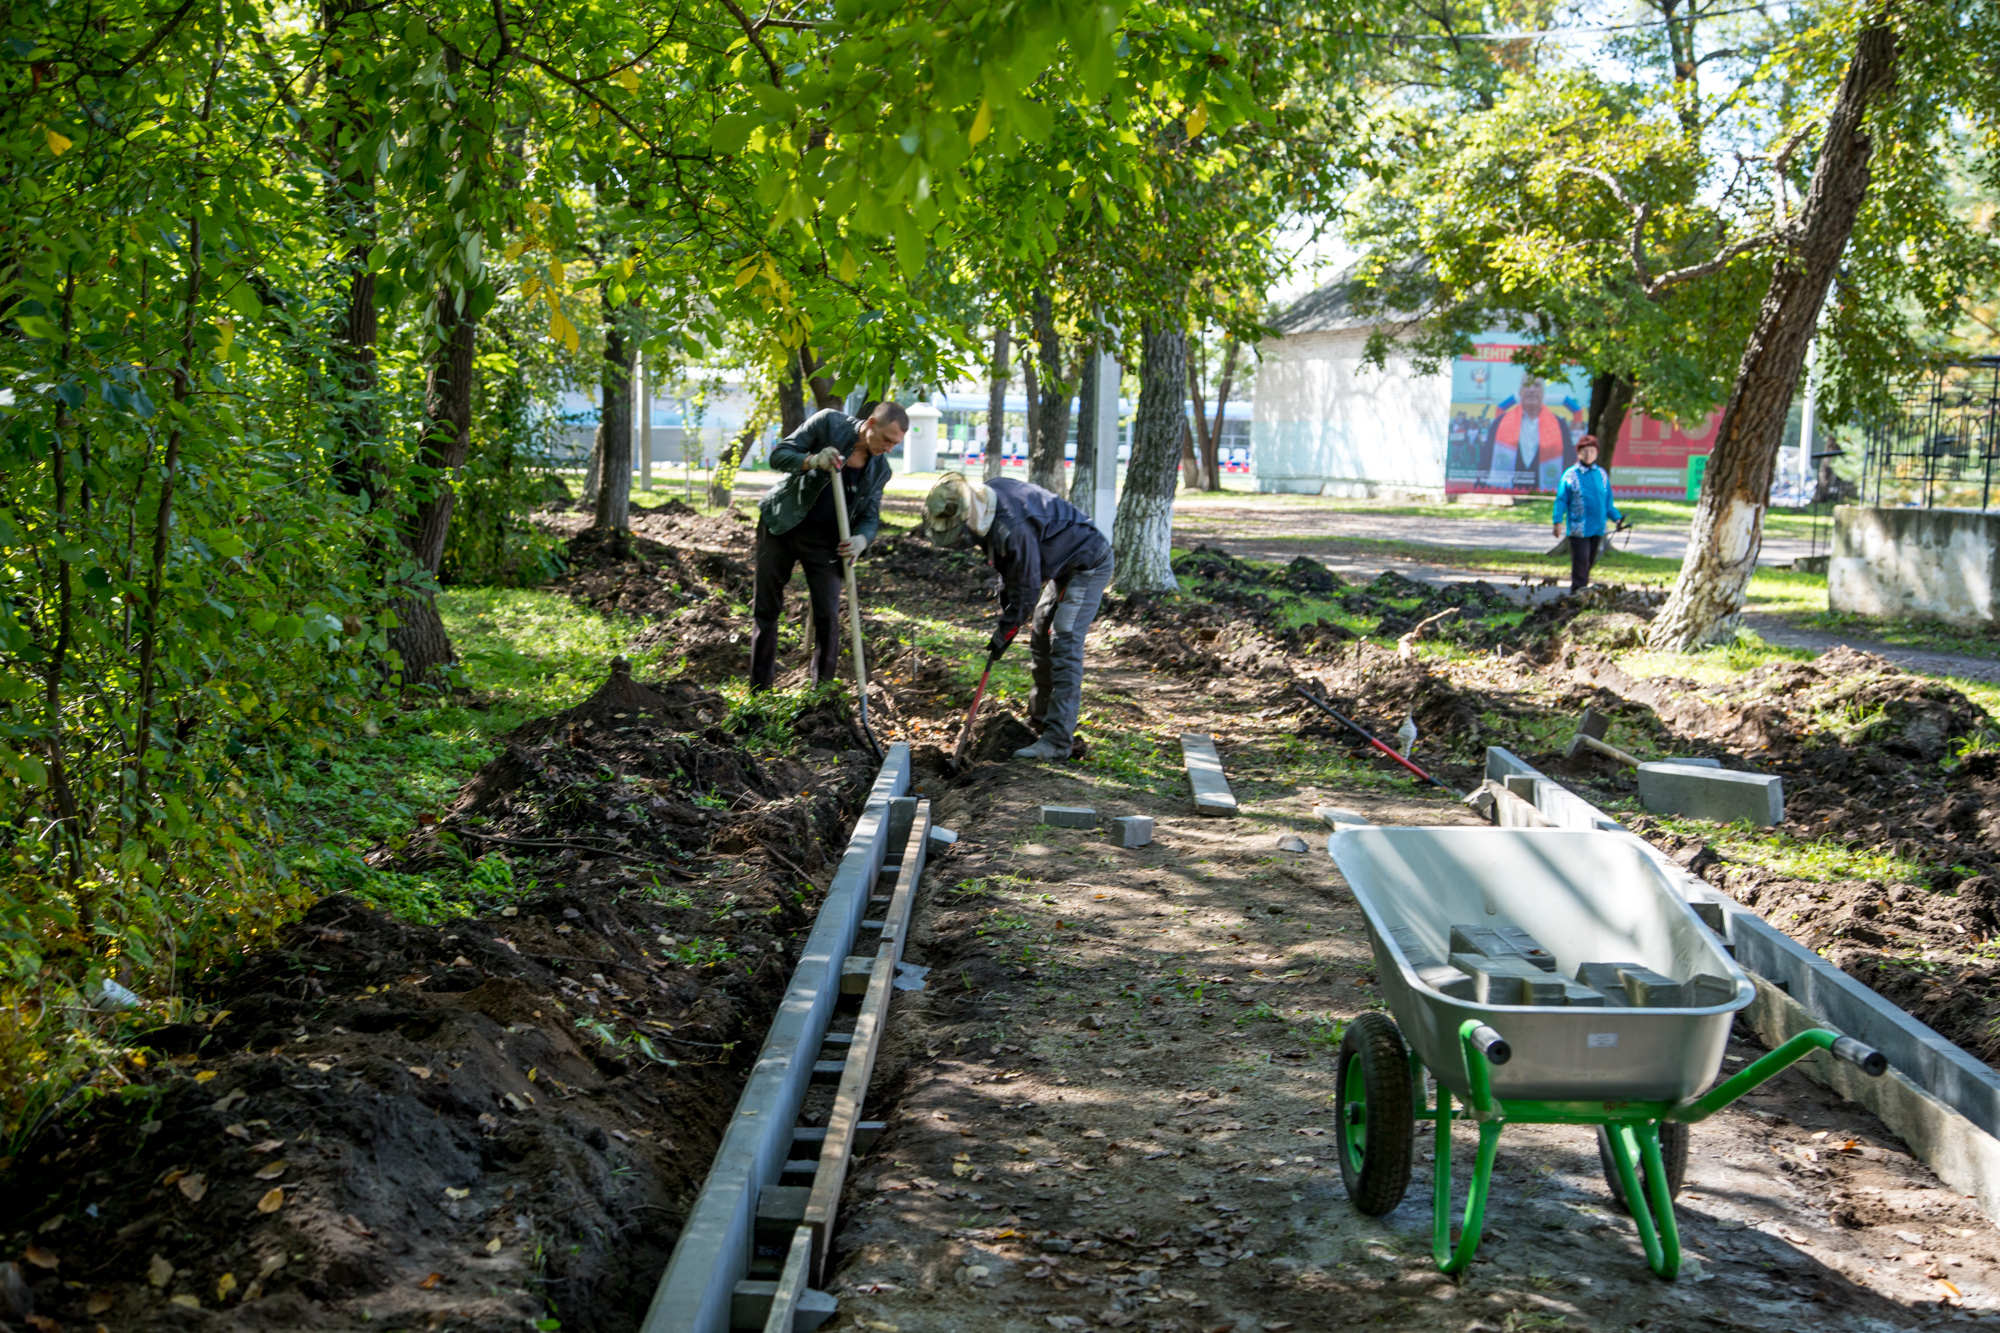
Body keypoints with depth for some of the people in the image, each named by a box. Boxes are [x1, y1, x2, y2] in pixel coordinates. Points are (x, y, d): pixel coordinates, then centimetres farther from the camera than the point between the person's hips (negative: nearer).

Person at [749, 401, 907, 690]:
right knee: (766, 609, 5)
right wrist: (812, 461, -34)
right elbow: (779, 454, -14)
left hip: (824, 542, 2)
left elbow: (870, 516, 0)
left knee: (828, 618, -4)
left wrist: (861, 539, -23)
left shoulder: (880, 469, -3)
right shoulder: (828, 423, -15)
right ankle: (759, 693, 15)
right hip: (781, 525, -2)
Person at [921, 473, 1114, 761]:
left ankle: (1057, 741, -16)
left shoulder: (1011, 528, -36)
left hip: (1089, 566, -10)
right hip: (1064, 566, 10)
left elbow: (1027, 588, -24)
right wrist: (1005, 596, 10)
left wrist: (1006, 631, -13)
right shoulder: (987, 493, -7)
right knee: (1040, 640, 15)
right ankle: (1039, 723, 28)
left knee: (1065, 646, -15)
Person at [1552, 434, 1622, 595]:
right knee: (1581, 560, -9)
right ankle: (1577, 590, -5)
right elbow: (1561, 501, -3)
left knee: (1590, 561, 11)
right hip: (1579, 527, -5)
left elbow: (1608, 500, 19)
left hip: (1598, 528, 5)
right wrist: (1558, 522, -10)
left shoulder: (1602, 474, 11)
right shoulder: (1570, 475, -3)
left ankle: (1581, 589, 21)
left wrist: (1617, 517, 12)